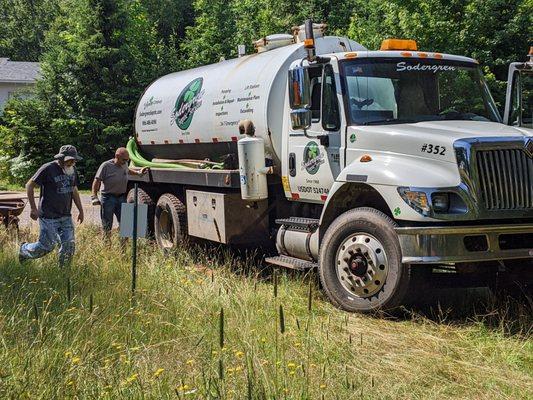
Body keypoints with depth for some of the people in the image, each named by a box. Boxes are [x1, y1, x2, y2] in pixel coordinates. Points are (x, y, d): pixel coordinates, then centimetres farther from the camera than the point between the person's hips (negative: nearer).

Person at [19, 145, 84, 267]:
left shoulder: (73, 171, 8)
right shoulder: (48, 169, -13)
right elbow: (29, 185, -8)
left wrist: (81, 210, 18)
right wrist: (33, 208, -9)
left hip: (66, 216, 6)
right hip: (48, 217, -6)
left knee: (69, 245, -1)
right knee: (47, 245, -2)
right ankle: (23, 250, 25)